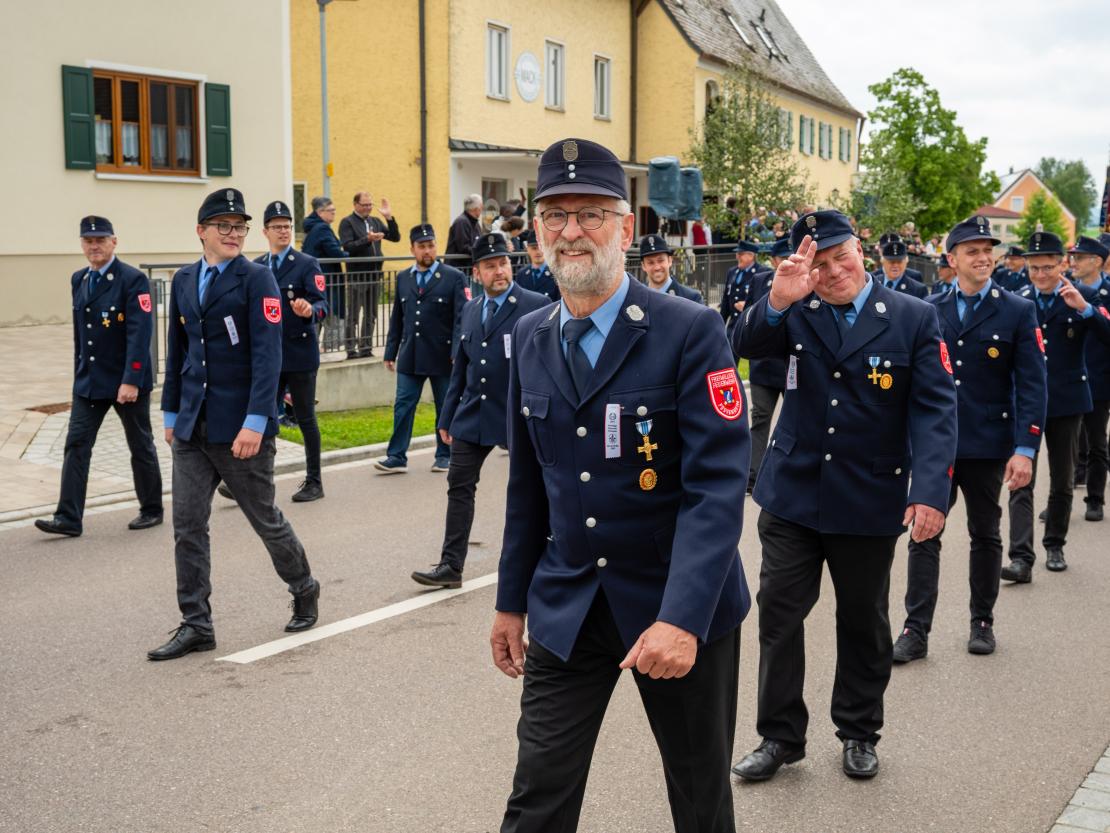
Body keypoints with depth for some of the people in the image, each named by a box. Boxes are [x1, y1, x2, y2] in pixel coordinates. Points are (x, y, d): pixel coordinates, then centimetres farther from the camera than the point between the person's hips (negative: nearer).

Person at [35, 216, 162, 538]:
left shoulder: (133, 279, -13)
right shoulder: (78, 280, 9)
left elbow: (140, 333, -20)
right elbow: (79, 332, 15)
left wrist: (131, 380, -25)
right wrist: (79, 374, 15)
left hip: (127, 381, -6)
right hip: (88, 381, 6)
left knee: (140, 446, 8)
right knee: (76, 445, 0)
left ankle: (151, 509, 22)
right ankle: (69, 517, 1)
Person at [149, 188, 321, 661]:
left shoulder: (257, 279, -8)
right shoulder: (184, 281, 10)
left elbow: (267, 354, -15)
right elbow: (176, 351, 16)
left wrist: (255, 421, -22)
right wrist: (171, 413, 16)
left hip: (240, 426, -5)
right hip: (192, 428, 5)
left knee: (265, 518, 9)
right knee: (187, 525, 3)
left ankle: (304, 590, 32)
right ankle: (196, 625, 12)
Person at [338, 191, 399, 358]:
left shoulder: (375, 222, 14)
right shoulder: (347, 222, -4)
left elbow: (395, 238, 8)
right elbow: (347, 247, -16)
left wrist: (389, 218, -4)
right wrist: (367, 240, -26)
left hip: (374, 275, 6)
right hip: (357, 277, -6)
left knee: (371, 315, 11)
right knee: (354, 316, 0)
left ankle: (366, 349, 18)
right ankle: (351, 350, 4)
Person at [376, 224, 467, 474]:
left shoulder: (454, 277, -3)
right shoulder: (403, 278, 10)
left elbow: (461, 318, -9)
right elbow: (397, 319, 13)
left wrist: (457, 353, -18)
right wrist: (391, 352, 10)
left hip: (442, 357, -3)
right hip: (410, 357, 3)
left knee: (446, 407, 7)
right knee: (403, 406, 1)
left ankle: (444, 455, 19)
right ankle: (397, 457, 5)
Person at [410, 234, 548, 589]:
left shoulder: (536, 306, -9)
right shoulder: (470, 310, 10)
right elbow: (460, 368, 15)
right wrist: (447, 417, 14)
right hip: (472, 417, 5)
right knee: (459, 487, 4)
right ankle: (451, 566, 11)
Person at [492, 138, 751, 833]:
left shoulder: (691, 331, -14)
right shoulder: (530, 339, 4)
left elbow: (718, 484, -21)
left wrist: (682, 618, -29)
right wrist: (513, 601, 13)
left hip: (680, 608, -3)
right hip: (565, 610, 4)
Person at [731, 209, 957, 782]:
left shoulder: (913, 318, -6)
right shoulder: (796, 313, 1)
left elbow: (935, 409, -11)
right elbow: (746, 346, -15)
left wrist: (931, 490, -23)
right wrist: (777, 299, -34)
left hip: (869, 500, -1)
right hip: (792, 493, 2)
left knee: (863, 621, 14)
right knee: (778, 614, 4)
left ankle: (859, 734, 32)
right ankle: (780, 736, 19)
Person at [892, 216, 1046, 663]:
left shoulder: (1017, 311, -3)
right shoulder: (929, 310, 3)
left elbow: (1031, 385, -7)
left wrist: (1025, 448, -14)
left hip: (987, 444, -1)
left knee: (985, 536, 12)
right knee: (924, 535, 0)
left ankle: (982, 622, 26)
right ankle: (916, 630, 5)